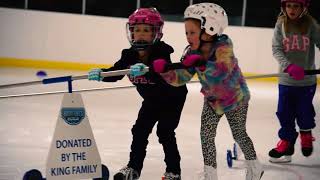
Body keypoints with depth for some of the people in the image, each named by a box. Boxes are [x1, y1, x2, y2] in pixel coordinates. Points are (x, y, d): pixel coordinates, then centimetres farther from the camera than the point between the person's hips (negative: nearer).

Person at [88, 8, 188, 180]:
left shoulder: (161, 53, -31)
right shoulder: (130, 55, -13)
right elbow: (115, 73, -12)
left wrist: (146, 70, -65)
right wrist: (100, 74, -33)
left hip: (172, 97, -6)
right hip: (151, 100, 6)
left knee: (165, 131, -10)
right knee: (139, 130, 4)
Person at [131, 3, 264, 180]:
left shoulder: (223, 47, -32)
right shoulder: (193, 53, -14)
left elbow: (222, 71, -47)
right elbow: (181, 77, -19)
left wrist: (202, 63, -58)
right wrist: (165, 71, -36)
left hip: (235, 97, -5)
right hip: (212, 99, 5)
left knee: (239, 134, 9)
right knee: (206, 134, -4)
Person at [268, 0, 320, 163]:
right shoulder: (281, 24, -4)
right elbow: (276, 49, -8)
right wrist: (289, 66, -23)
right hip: (286, 80, 1)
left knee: (304, 112, 6)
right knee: (284, 113, 4)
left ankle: (306, 133, 36)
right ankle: (286, 144, 20)